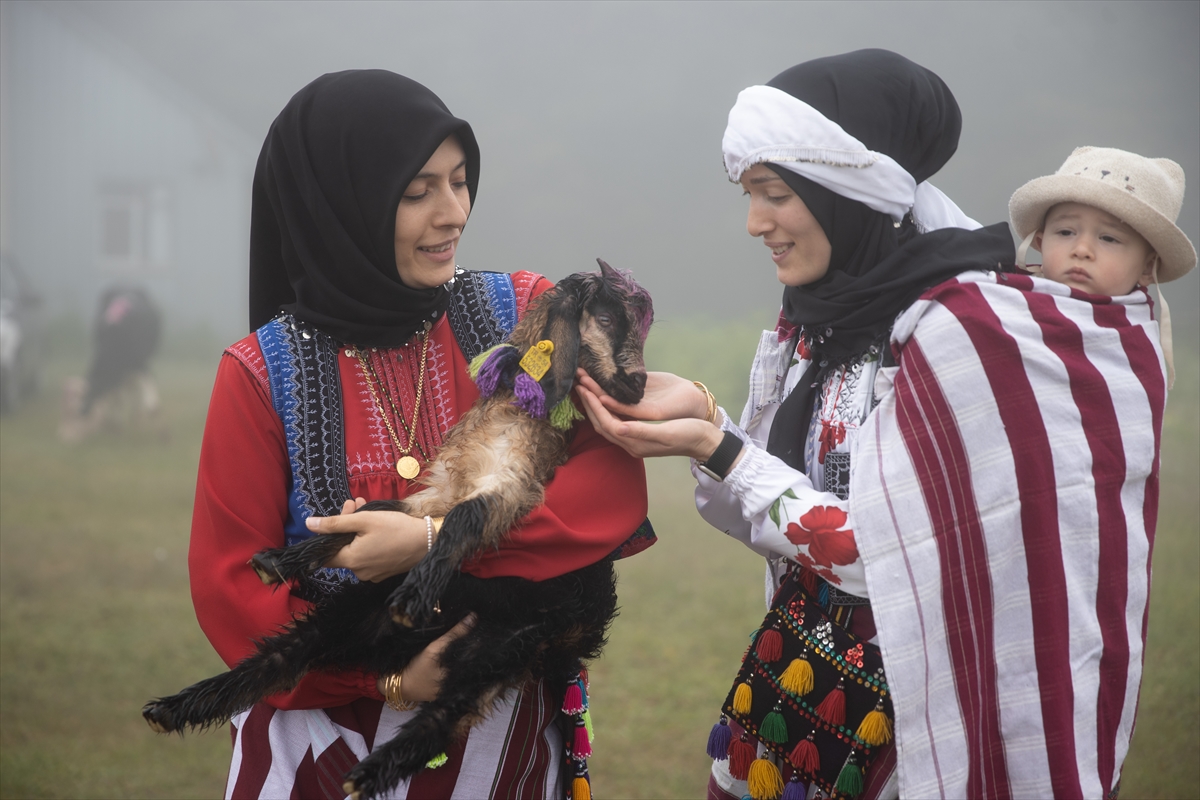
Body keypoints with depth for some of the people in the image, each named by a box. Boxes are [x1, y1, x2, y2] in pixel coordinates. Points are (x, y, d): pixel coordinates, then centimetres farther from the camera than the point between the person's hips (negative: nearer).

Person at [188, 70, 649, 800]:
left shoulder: (524, 313, -3)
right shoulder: (264, 373, -8)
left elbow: (614, 484, -13)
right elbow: (230, 584, -6)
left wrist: (438, 540, -24)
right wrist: (385, 677, -18)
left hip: (509, 735, 2)